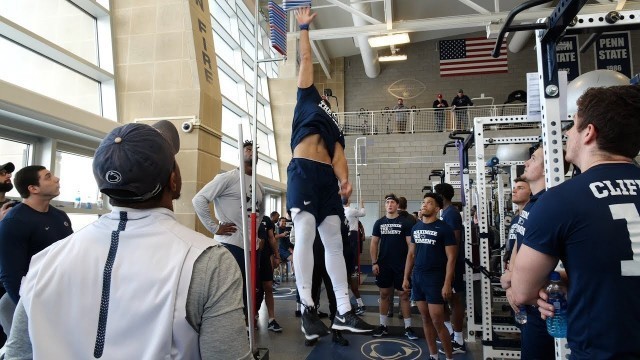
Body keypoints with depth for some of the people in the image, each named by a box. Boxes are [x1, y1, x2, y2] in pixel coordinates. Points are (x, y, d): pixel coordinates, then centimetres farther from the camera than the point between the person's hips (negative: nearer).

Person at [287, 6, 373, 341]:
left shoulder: (334, 124, 28)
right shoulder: (307, 97, 19)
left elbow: (338, 152, 11)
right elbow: (305, 60, 21)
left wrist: (345, 180, -5)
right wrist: (304, 27, 30)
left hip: (327, 177, 5)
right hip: (303, 172, -5)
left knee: (334, 241, 1)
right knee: (305, 236, -13)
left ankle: (343, 312, 4)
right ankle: (307, 307, -8)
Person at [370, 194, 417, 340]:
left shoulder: (405, 222, -4)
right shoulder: (379, 223, 5)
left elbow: (410, 244, -4)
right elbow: (374, 243, 6)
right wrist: (374, 263, -1)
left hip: (401, 265, -3)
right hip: (383, 265, 3)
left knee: (404, 295, 2)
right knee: (384, 294, 10)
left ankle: (408, 327, 10)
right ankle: (383, 325, 19)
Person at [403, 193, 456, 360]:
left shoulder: (444, 228, -8)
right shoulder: (416, 227, 9)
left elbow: (451, 258, -10)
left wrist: (447, 283, -16)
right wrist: (406, 277, 10)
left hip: (435, 279, -6)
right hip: (417, 278, 6)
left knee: (437, 321, -4)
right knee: (425, 319, 12)